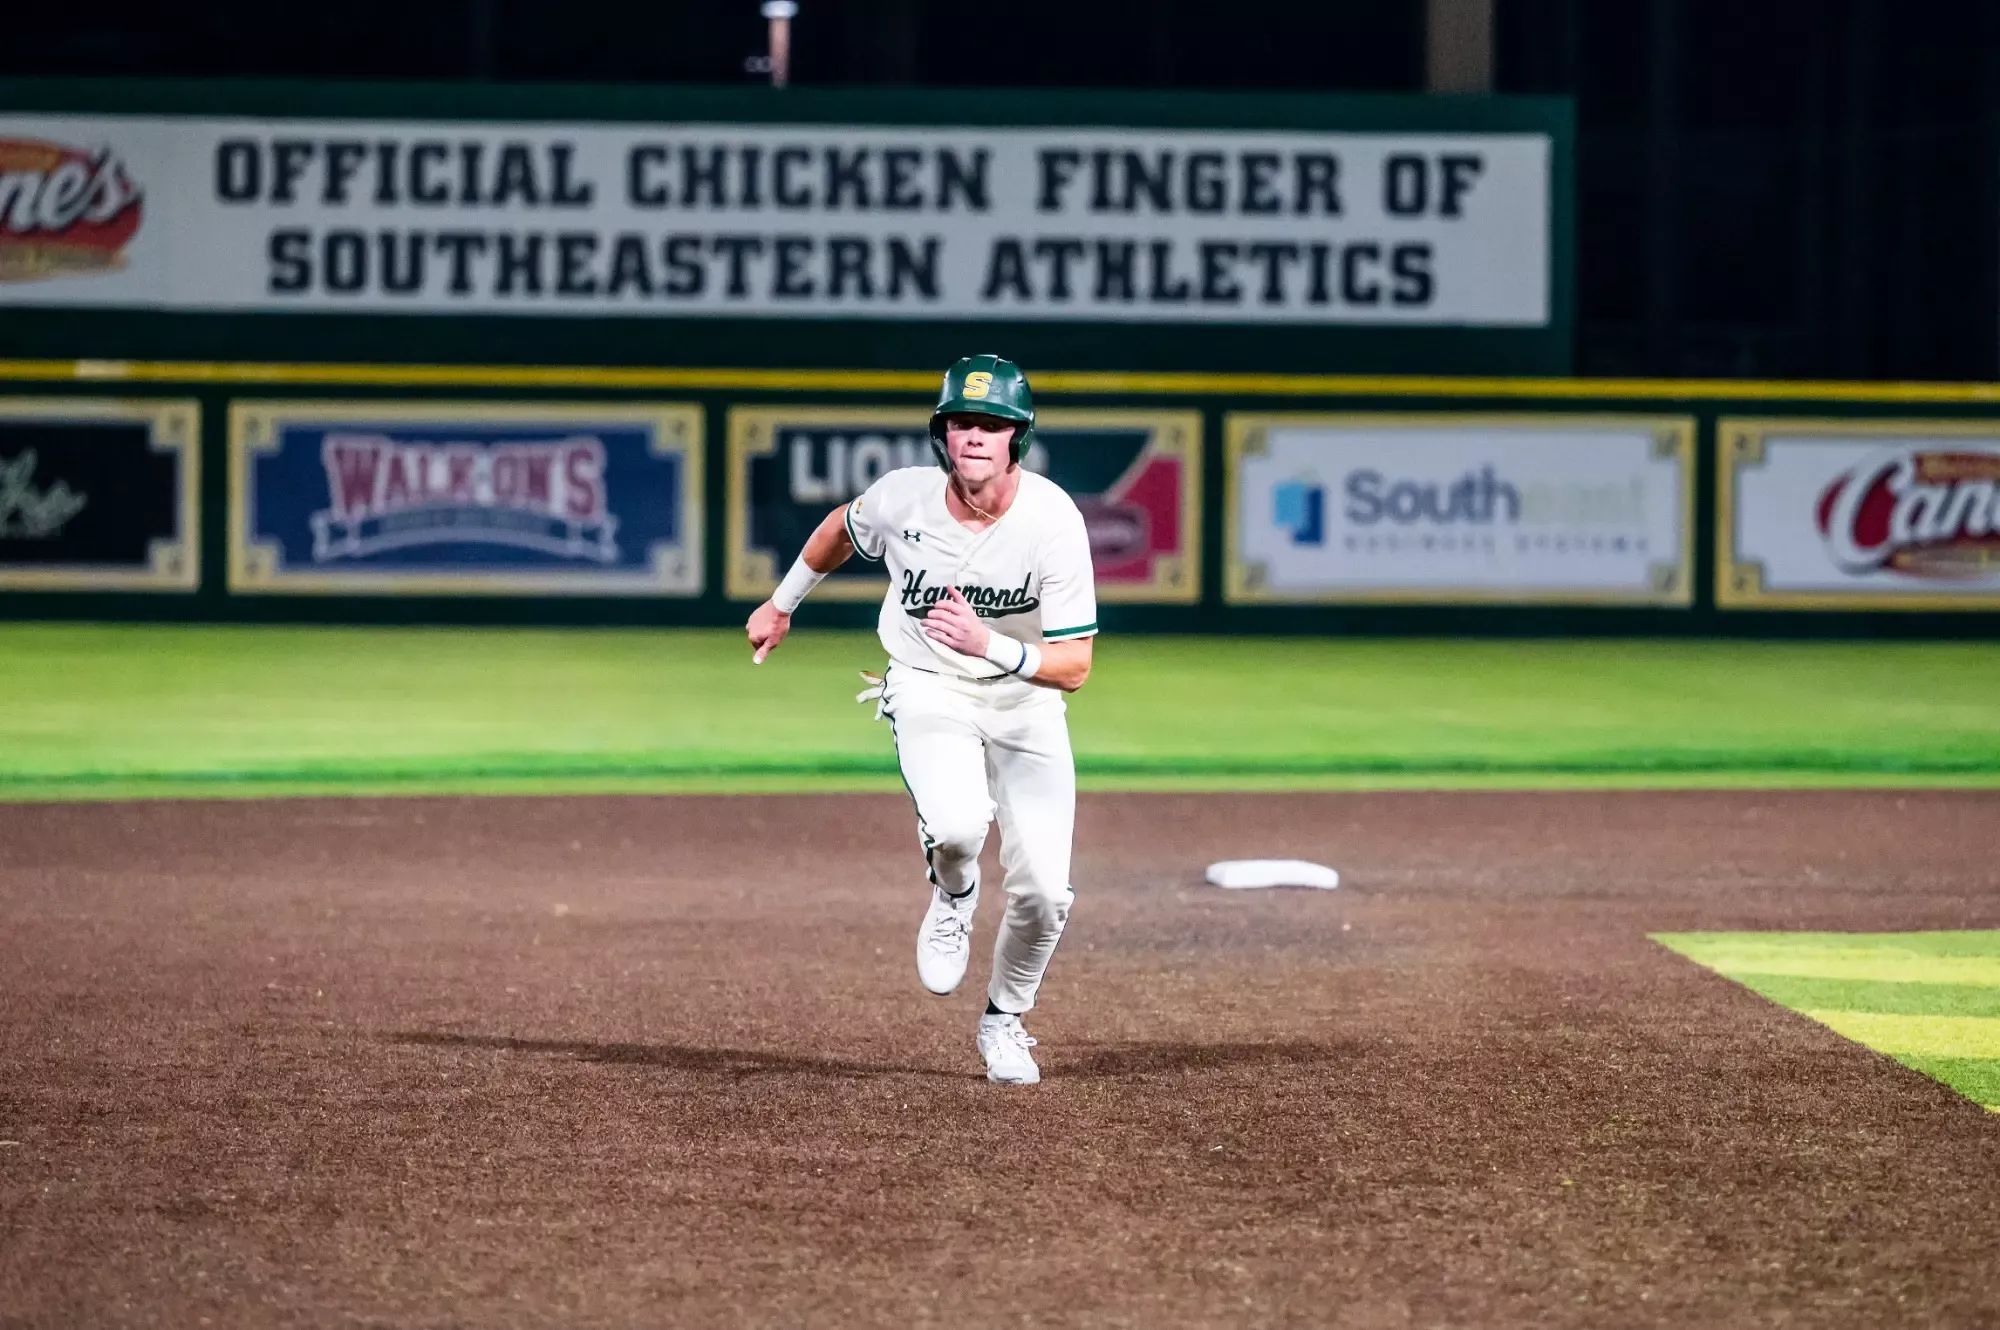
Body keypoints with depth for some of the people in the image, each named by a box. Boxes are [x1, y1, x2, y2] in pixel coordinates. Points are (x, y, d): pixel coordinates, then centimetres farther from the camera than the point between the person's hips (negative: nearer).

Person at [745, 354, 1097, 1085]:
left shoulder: (1053, 522, -25)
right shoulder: (903, 497, -19)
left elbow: (1074, 666, -25)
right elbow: (840, 529, 8)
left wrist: (988, 645, -40)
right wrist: (782, 602, 20)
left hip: (1025, 699, 0)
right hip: (929, 689, 0)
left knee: (1043, 892, -7)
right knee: (956, 827, -32)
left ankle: (1005, 1020, 24)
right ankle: (953, 894, 7)